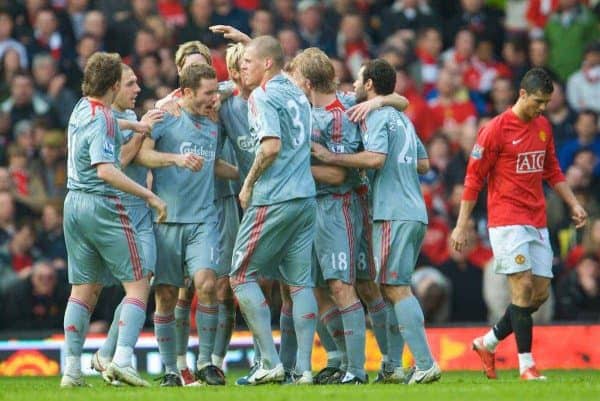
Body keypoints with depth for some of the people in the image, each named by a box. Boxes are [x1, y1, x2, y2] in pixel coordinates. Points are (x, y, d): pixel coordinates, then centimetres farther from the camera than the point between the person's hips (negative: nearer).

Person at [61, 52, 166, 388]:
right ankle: (122, 359, -17)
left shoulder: (82, 108, 10)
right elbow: (105, 170, -26)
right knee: (139, 282, -4)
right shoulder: (102, 120, -15)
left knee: (84, 289, 10)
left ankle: (72, 369, 6)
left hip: (74, 204, 8)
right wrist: (149, 196, -26)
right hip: (102, 205, -8)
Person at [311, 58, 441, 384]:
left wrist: (330, 156, -15)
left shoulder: (377, 117, -6)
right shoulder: (401, 118, 22)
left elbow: (375, 158, -22)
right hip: (414, 211, 9)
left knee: (396, 287, -11)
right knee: (395, 288, 10)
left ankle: (425, 364, -17)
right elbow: (423, 163, 25)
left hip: (393, 214, -9)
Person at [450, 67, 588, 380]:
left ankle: (488, 342, 21)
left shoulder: (543, 126, 11)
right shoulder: (496, 129, -9)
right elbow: (473, 178, -7)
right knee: (523, 287, -13)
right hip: (507, 221, -7)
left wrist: (573, 204, 14)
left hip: (537, 222, 7)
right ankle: (526, 365, -9)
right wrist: (461, 226, -8)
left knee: (541, 292, 5)